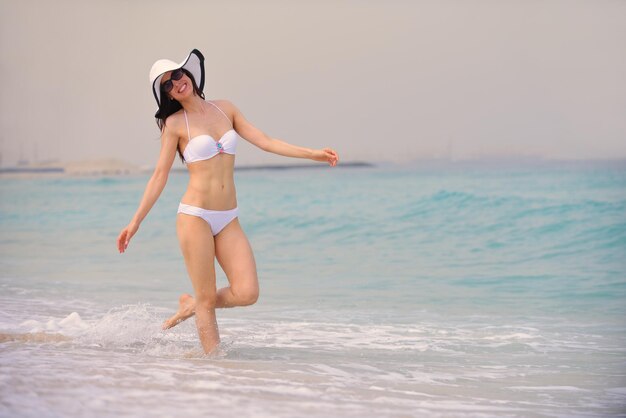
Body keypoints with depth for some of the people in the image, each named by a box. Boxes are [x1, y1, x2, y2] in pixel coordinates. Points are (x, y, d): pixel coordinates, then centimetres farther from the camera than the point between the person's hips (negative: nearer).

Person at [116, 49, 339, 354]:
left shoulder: (225, 109, 11)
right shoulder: (175, 124, 0)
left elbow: (266, 142, 9)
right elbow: (160, 175, 1)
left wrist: (313, 154, 2)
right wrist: (135, 221, -3)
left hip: (228, 220, 4)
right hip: (195, 216, -4)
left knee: (247, 293, -6)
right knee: (208, 298, -4)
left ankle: (192, 305, 19)